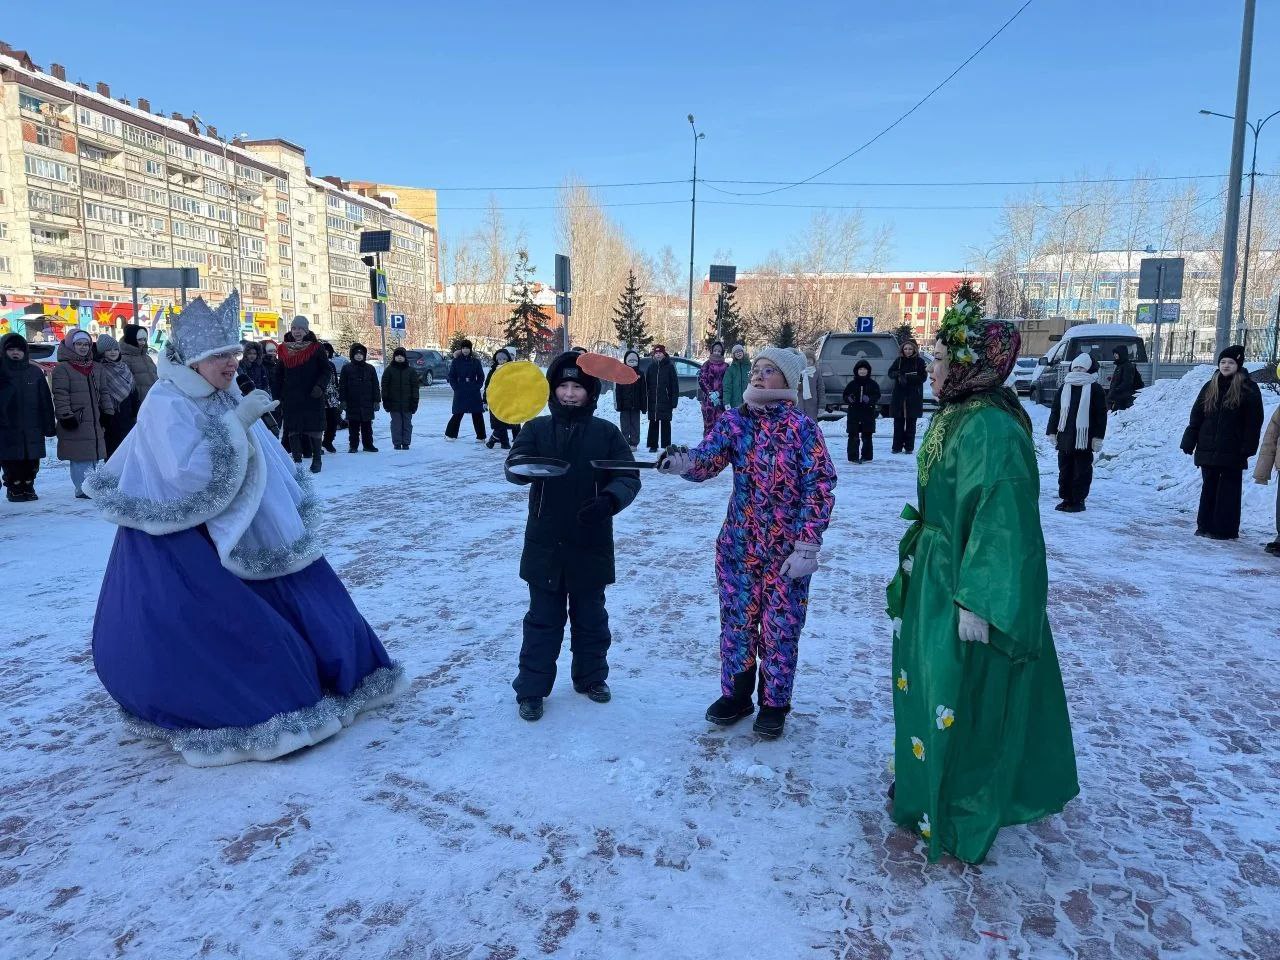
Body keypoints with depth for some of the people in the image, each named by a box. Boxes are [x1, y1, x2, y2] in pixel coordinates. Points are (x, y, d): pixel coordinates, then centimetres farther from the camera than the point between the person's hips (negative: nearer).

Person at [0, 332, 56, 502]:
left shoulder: (35, 372, 8)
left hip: (32, 430, 2)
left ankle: (28, 487, 20)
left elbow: (45, 401, 8)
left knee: (32, 463, 7)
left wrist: (49, 426, 4)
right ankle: (15, 489, 11)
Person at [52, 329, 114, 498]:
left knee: (94, 455, 9)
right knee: (80, 458, -7)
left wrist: (108, 412, 14)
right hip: (76, 422, -6)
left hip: (95, 421, 6)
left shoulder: (95, 368, 17)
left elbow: (103, 393, 21)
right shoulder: (62, 369, -3)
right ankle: (82, 489, -3)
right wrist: (66, 415, -15)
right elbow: (60, 396, -9)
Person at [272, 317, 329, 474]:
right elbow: (278, 376, 13)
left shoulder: (315, 348, -1)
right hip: (290, 398, 3)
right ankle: (297, 460, 10)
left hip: (312, 397, -3)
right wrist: (277, 396, 7)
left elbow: (327, 371, 1)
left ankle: (317, 459, 10)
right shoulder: (284, 349, 8)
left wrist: (319, 386, -14)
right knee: (293, 429, 3)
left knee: (313, 428, 0)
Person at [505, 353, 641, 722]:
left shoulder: (606, 433, -2)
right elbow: (514, 468, -13)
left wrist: (610, 500, -26)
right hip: (545, 544, 0)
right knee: (543, 620, 8)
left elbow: (629, 477, -6)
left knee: (591, 618, 16)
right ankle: (531, 689, 19)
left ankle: (590, 677, 35)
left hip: (591, 546, 1)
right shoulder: (537, 429, -1)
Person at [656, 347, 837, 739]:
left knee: (780, 627, 8)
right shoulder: (733, 420, 1)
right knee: (736, 621, 13)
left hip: (787, 549, -3)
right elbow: (708, 458, -12)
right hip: (738, 545, 3)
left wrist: (806, 547, -13)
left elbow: (820, 487, -10)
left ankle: (774, 704, 26)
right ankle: (735, 694, 32)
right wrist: (683, 462, -35)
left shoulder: (802, 427, -9)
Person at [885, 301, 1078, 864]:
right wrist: (914, 560, 18)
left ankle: (960, 822, 24)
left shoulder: (992, 428, -23)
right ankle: (928, 784, 44)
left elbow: (1001, 524, -25)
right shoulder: (956, 417, 6)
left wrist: (976, 602, -24)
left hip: (966, 586, -10)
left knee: (962, 701, 4)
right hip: (934, 576, 10)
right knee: (927, 682, 23)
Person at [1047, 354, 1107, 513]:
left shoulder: (1095, 389, -1)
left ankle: (1078, 500, 9)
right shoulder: (1064, 387, 11)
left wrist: (1098, 437, -8)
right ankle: (1066, 498, 18)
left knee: (1082, 471, 2)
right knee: (1065, 469, 9)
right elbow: (1055, 411, 13)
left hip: (1084, 439, -4)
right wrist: (1052, 431, 7)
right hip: (1065, 437, 4)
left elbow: (1101, 415, -3)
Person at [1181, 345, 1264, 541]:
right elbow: (1196, 416, 10)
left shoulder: (1248, 388, -2)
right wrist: (1189, 442, 4)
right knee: (1208, 488, 9)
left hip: (1232, 451, -4)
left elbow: (1254, 421, -6)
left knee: (1228, 489, 1)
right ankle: (1205, 526, 16)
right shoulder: (1210, 387, 10)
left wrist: (1248, 447, -12)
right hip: (1208, 449, 4)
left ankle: (1225, 530, 6)